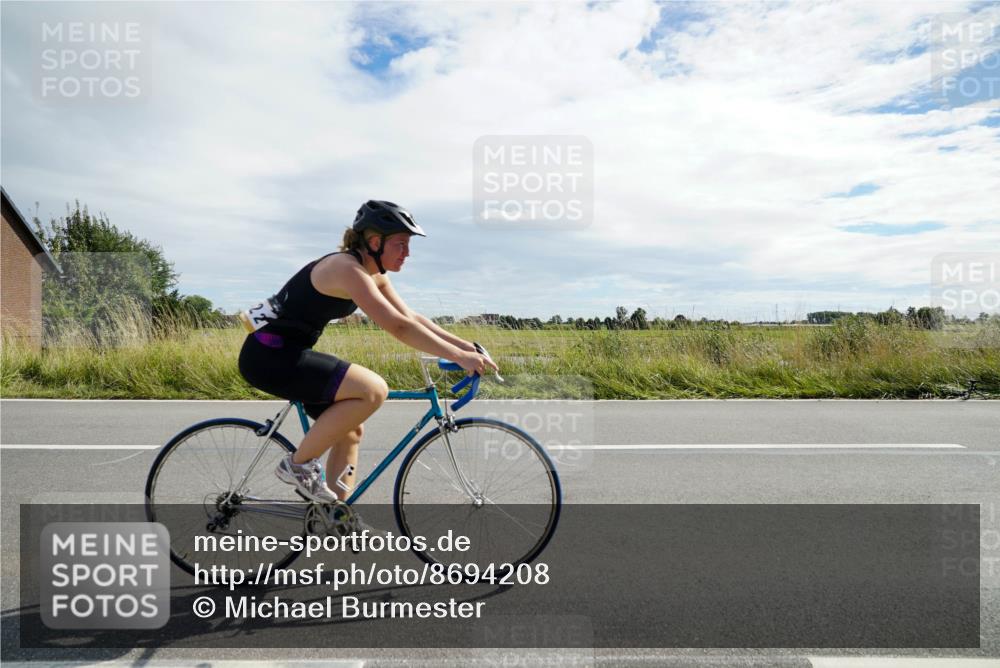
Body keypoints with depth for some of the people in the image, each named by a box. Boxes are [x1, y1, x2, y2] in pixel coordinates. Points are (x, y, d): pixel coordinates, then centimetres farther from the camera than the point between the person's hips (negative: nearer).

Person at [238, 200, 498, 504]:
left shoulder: (374, 274, 8)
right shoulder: (347, 269, -22)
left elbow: (412, 317, 8)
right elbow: (399, 327, -30)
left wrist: (466, 345, 1)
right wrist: (459, 356, -27)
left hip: (287, 354, 10)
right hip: (269, 355, -10)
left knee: (351, 431, 12)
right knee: (373, 390, -22)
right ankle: (298, 464, -6)